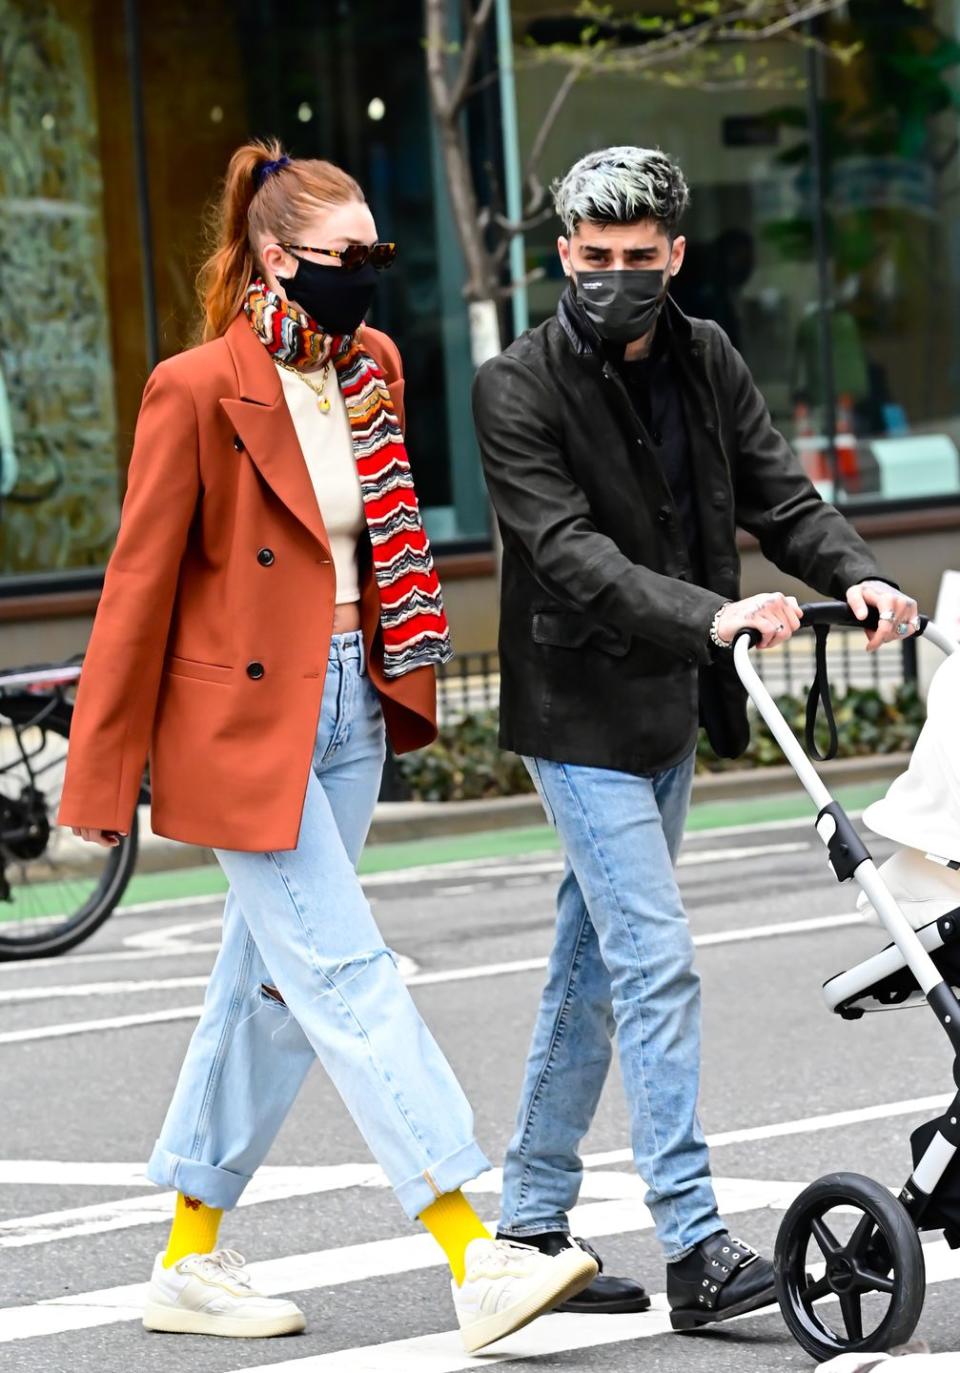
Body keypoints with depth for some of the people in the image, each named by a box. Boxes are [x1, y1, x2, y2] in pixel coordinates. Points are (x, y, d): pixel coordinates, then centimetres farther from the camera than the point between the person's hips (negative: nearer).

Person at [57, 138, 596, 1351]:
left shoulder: (373, 367, 7)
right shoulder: (198, 389, -13)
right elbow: (141, 582, -9)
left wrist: (406, 682, 22)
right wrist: (103, 776, -7)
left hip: (349, 707, 7)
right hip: (243, 721, -7)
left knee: (272, 986, 11)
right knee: (348, 978, -10)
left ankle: (189, 1261, 21)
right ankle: (473, 1259, -15)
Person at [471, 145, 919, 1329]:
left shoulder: (703, 360, 5)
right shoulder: (517, 389, -14)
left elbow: (776, 493, 2)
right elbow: (573, 552, -24)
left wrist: (856, 575, -19)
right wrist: (713, 614, -37)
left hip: (670, 708, 7)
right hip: (581, 712, -7)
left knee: (592, 965, 13)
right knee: (656, 964, -14)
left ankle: (531, 1223, 23)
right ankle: (693, 1247, -14)